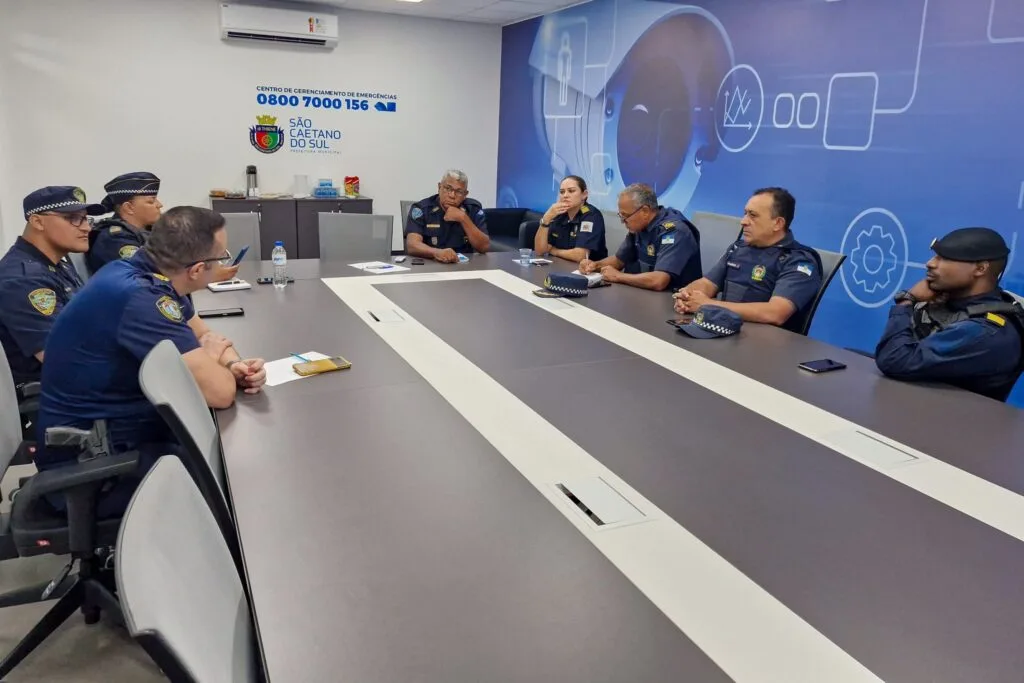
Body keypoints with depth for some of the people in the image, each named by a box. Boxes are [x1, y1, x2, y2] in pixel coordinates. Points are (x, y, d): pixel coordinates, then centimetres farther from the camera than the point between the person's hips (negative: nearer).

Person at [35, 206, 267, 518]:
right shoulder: (139, 297, -31)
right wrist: (210, 357, -10)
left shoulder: (146, 274, -1)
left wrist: (234, 364, -10)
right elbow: (220, 392, -33)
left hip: (126, 431, 9)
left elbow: (204, 334, 12)